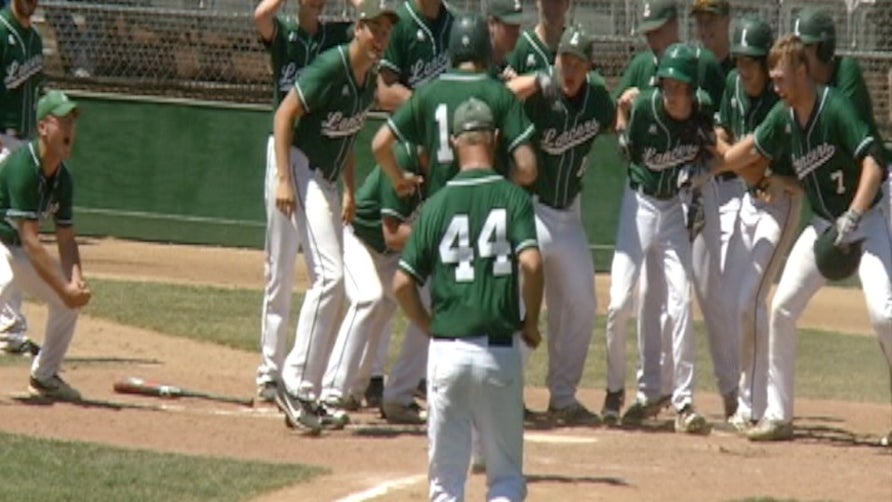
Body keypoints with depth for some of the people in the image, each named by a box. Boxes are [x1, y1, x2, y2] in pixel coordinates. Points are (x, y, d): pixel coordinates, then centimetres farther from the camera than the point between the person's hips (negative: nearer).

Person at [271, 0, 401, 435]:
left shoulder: (369, 81, 8)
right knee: (330, 275, -21)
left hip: (329, 182, 9)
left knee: (331, 286, 9)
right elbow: (285, 115, -18)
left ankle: (306, 396, 15)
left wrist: (349, 191, 20)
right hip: (304, 172, -9)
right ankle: (295, 383, -20)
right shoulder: (330, 69, -18)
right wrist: (284, 179, -24)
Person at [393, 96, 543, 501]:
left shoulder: (436, 205, 4)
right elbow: (531, 263, -15)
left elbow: (402, 283, 0)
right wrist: (530, 323, 0)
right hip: (500, 352, -1)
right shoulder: (512, 197, -1)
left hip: (446, 351, 1)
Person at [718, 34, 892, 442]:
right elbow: (751, 150, 18)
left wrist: (852, 218, -37)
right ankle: (778, 415, 9)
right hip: (822, 225, 7)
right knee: (782, 307, 1)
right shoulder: (784, 117, -1)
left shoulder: (836, 109, -22)